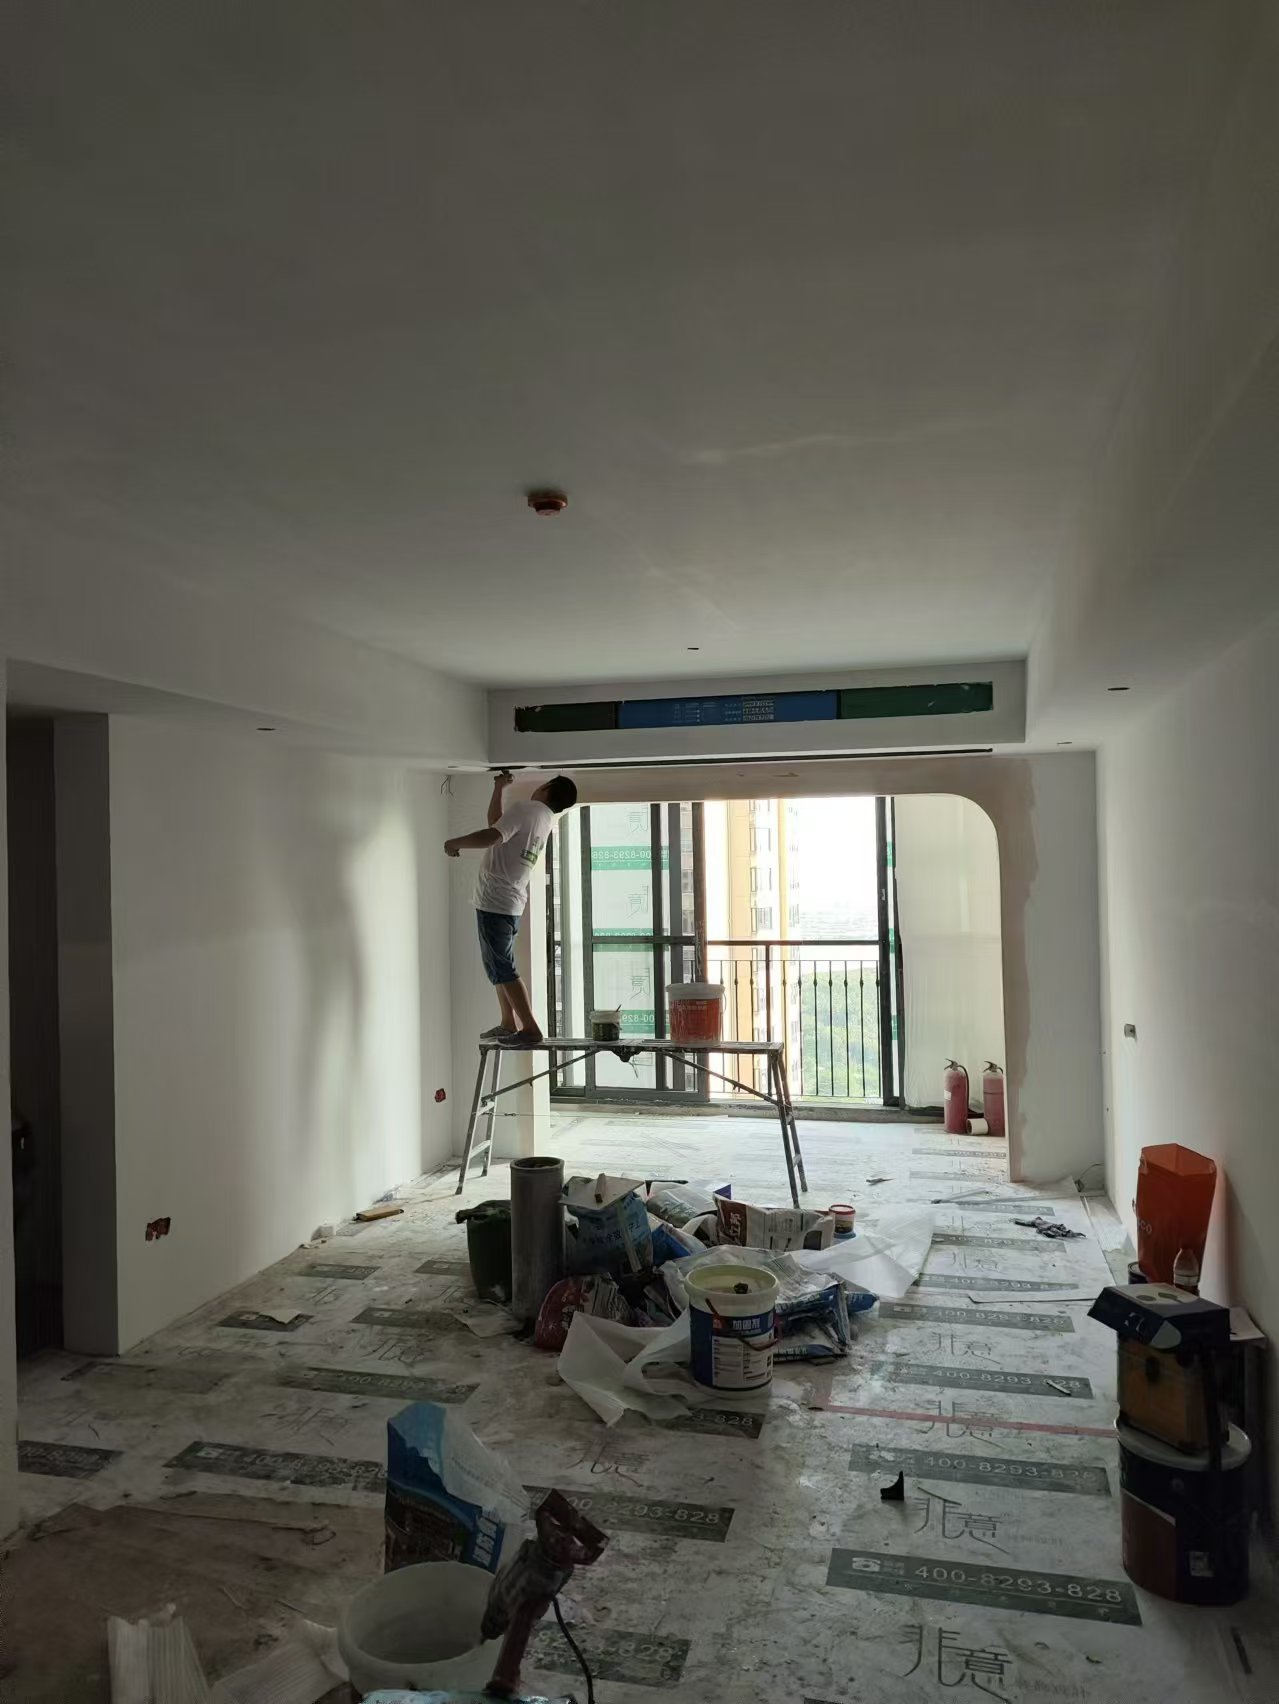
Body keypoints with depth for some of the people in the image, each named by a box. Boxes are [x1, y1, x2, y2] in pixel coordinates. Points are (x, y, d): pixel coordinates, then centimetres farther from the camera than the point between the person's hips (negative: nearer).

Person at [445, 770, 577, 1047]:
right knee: (499, 965, 19)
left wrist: (456, 843, -12)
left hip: (494, 901, -9)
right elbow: (497, 823, 26)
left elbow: (489, 837, -26)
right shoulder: (544, 818, 13)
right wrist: (500, 788, 25)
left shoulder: (524, 808, -14)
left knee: (502, 967, -7)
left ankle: (530, 1029, -9)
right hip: (509, 903, 9)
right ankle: (509, 1023, 23)